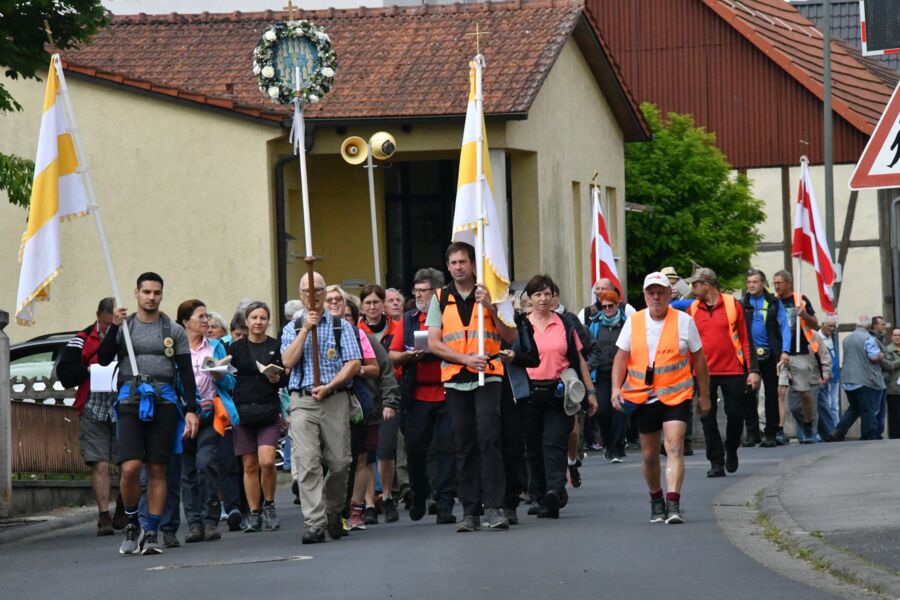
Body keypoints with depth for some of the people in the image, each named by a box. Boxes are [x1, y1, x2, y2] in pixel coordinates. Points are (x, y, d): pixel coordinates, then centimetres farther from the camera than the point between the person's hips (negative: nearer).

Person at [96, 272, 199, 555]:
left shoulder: (174, 331, 11)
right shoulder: (124, 326, 11)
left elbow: (186, 372, 9)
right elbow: (103, 359, -1)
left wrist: (191, 410, 0)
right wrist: (114, 327, -13)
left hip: (164, 403, 1)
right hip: (131, 402, -1)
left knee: (157, 470, 0)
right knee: (130, 467, -14)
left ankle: (152, 532, 5)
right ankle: (131, 524, 6)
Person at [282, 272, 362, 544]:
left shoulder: (341, 327, 9)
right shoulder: (292, 328, 13)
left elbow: (354, 364, 0)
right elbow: (288, 362, -3)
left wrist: (328, 387, -12)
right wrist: (306, 329, -8)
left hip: (336, 399, 0)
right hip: (303, 401, 0)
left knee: (339, 462, -1)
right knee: (308, 463, -12)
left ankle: (333, 511, 25)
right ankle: (314, 524, -16)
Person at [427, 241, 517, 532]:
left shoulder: (489, 295, 8)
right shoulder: (441, 299, 10)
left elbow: (511, 337, 3)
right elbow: (434, 343, 3)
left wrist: (491, 308, -10)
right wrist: (466, 359, -10)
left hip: (488, 377, -2)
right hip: (455, 379, 2)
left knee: (489, 438, -14)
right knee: (464, 445, 3)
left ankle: (494, 507, -14)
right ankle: (469, 511, 6)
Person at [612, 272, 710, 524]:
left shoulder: (684, 321, -1)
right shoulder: (633, 322, 5)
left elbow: (698, 360, 6)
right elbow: (621, 357, 8)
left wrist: (704, 395, 7)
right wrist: (616, 387, -6)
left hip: (676, 396, -3)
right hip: (643, 397, 3)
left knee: (674, 448, -17)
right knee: (649, 454, 11)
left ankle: (673, 503, -23)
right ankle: (656, 500, 31)